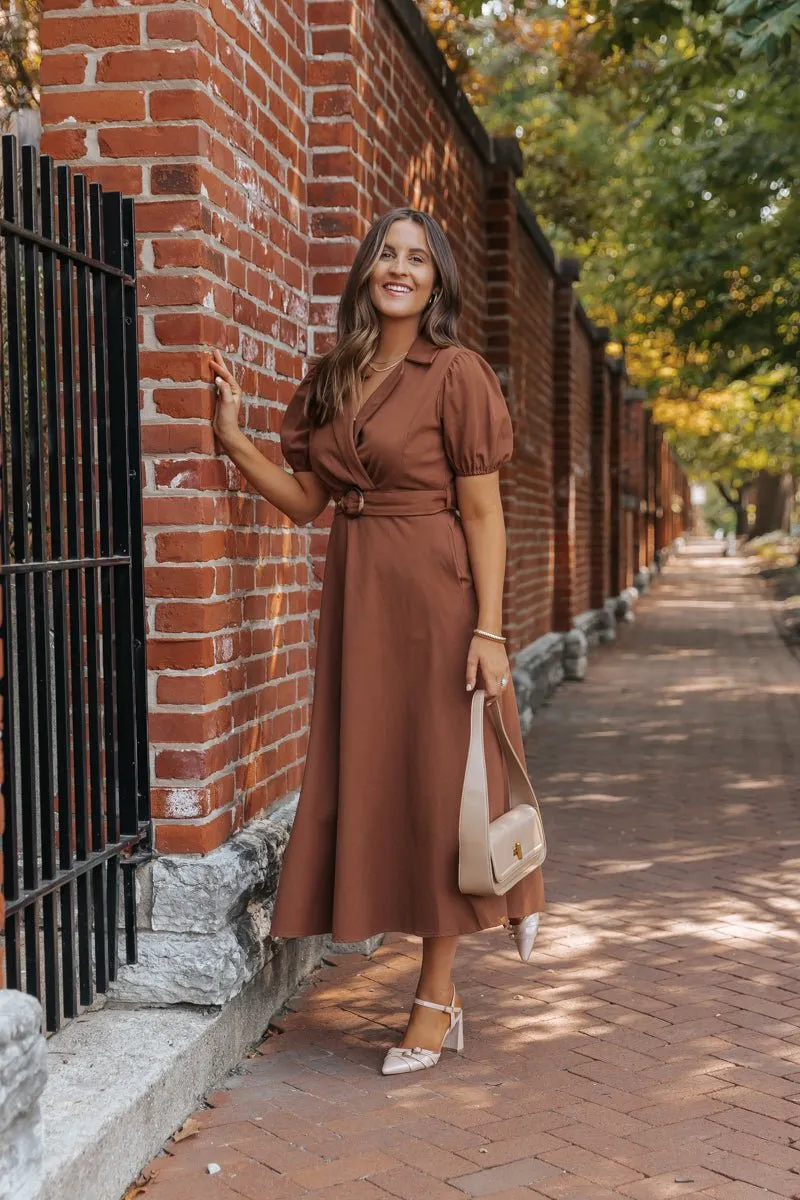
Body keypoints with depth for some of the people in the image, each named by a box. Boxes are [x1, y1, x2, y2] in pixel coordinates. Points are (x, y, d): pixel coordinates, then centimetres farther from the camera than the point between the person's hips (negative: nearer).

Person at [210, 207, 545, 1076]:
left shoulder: (455, 374, -7)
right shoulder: (331, 379, 11)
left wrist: (488, 630, -15)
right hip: (355, 595, 6)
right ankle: (442, 996, 26)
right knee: (371, 776, 8)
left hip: (433, 595, -6)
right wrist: (233, 439, 0)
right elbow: (305, 500, 12)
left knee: (433, 777, 0)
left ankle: (434, 998, 13)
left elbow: (484, 514, -9)